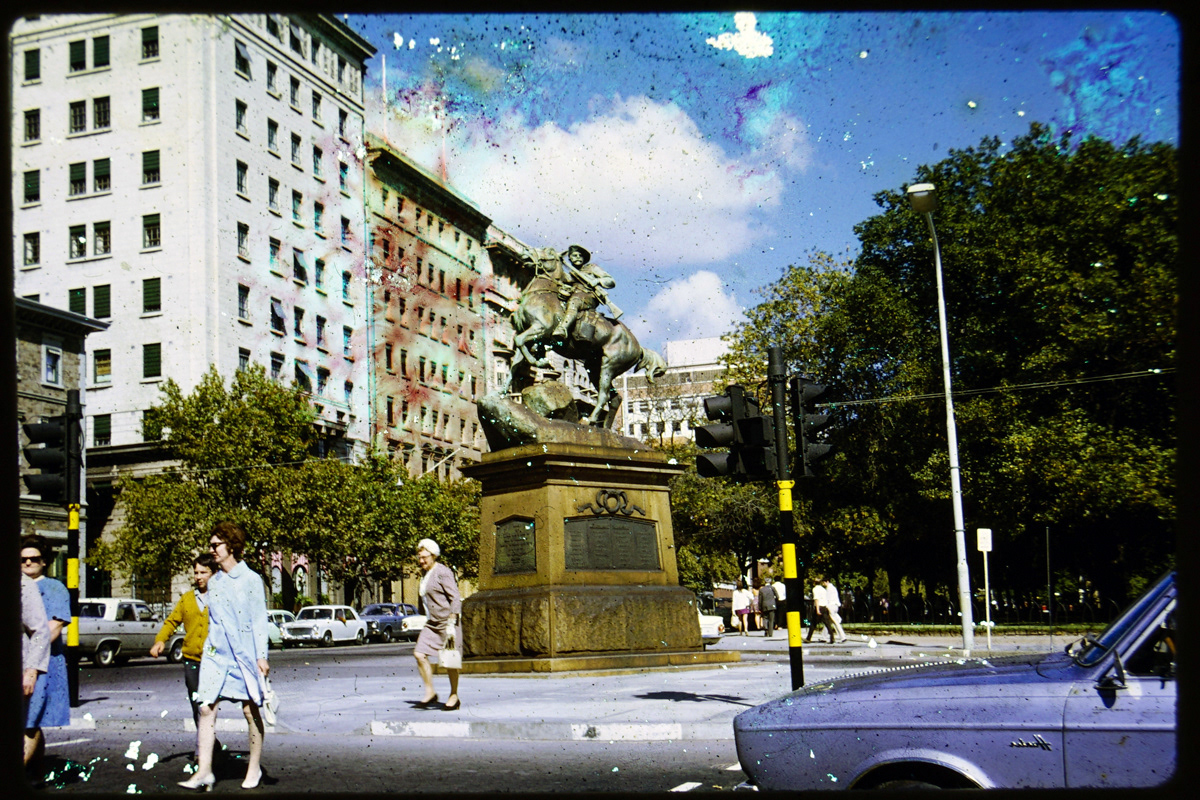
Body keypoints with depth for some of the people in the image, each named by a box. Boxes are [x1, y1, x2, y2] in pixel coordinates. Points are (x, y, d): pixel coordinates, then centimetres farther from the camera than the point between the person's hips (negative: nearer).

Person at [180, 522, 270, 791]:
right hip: (215, 654, 5)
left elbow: (259, 620, -4)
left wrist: (261, 656, -9)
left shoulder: (251, 580, -3)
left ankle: (254, 768, 16)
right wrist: (209, 647, 18)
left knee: (251, 710, 3)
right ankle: (204, 772, -5)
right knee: (206, 708, -6)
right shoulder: (214, 582, 12)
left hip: (244, 654, -5)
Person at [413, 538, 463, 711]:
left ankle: (454, 697, 13)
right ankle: (430, 693, 2)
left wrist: (451, 623, -21)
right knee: (419, 654, -6)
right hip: (432, 624, 8)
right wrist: (428, 620, 19)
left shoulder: (442, 572, -12)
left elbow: (455, 598, -16)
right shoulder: (426, 576, 14)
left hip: (447, 621, -8)